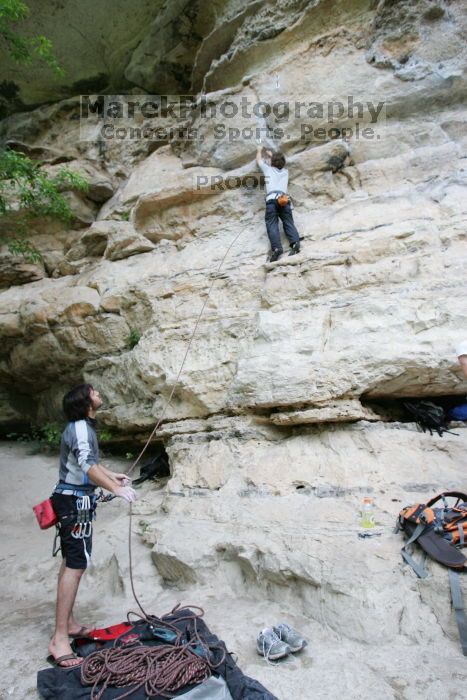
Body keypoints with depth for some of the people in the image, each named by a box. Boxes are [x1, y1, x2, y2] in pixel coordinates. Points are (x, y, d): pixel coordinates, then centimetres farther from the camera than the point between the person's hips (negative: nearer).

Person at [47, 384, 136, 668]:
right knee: (76, 566, -11)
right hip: (76, 501, -11)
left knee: (71, 563, 16)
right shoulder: (80, 428, -19)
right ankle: (59, 640, -8)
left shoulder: (84, 427, 13)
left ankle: (69, 624, 28)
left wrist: (113, 475, 36)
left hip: (73, 499, 11)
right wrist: (116, 488, -45)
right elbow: (86, 465, -35)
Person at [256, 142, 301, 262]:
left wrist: (259, 150, 61)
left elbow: (259, 160, 41)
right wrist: (272, 155, 69)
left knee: (272, 225, -12)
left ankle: (276, 248, -30)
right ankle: (295, 243, -24)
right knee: (288, 223, 0)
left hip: (271, 199, -3)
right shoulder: (285, 171, 30)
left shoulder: (268, 169, 21)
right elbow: (280, 164, 55)